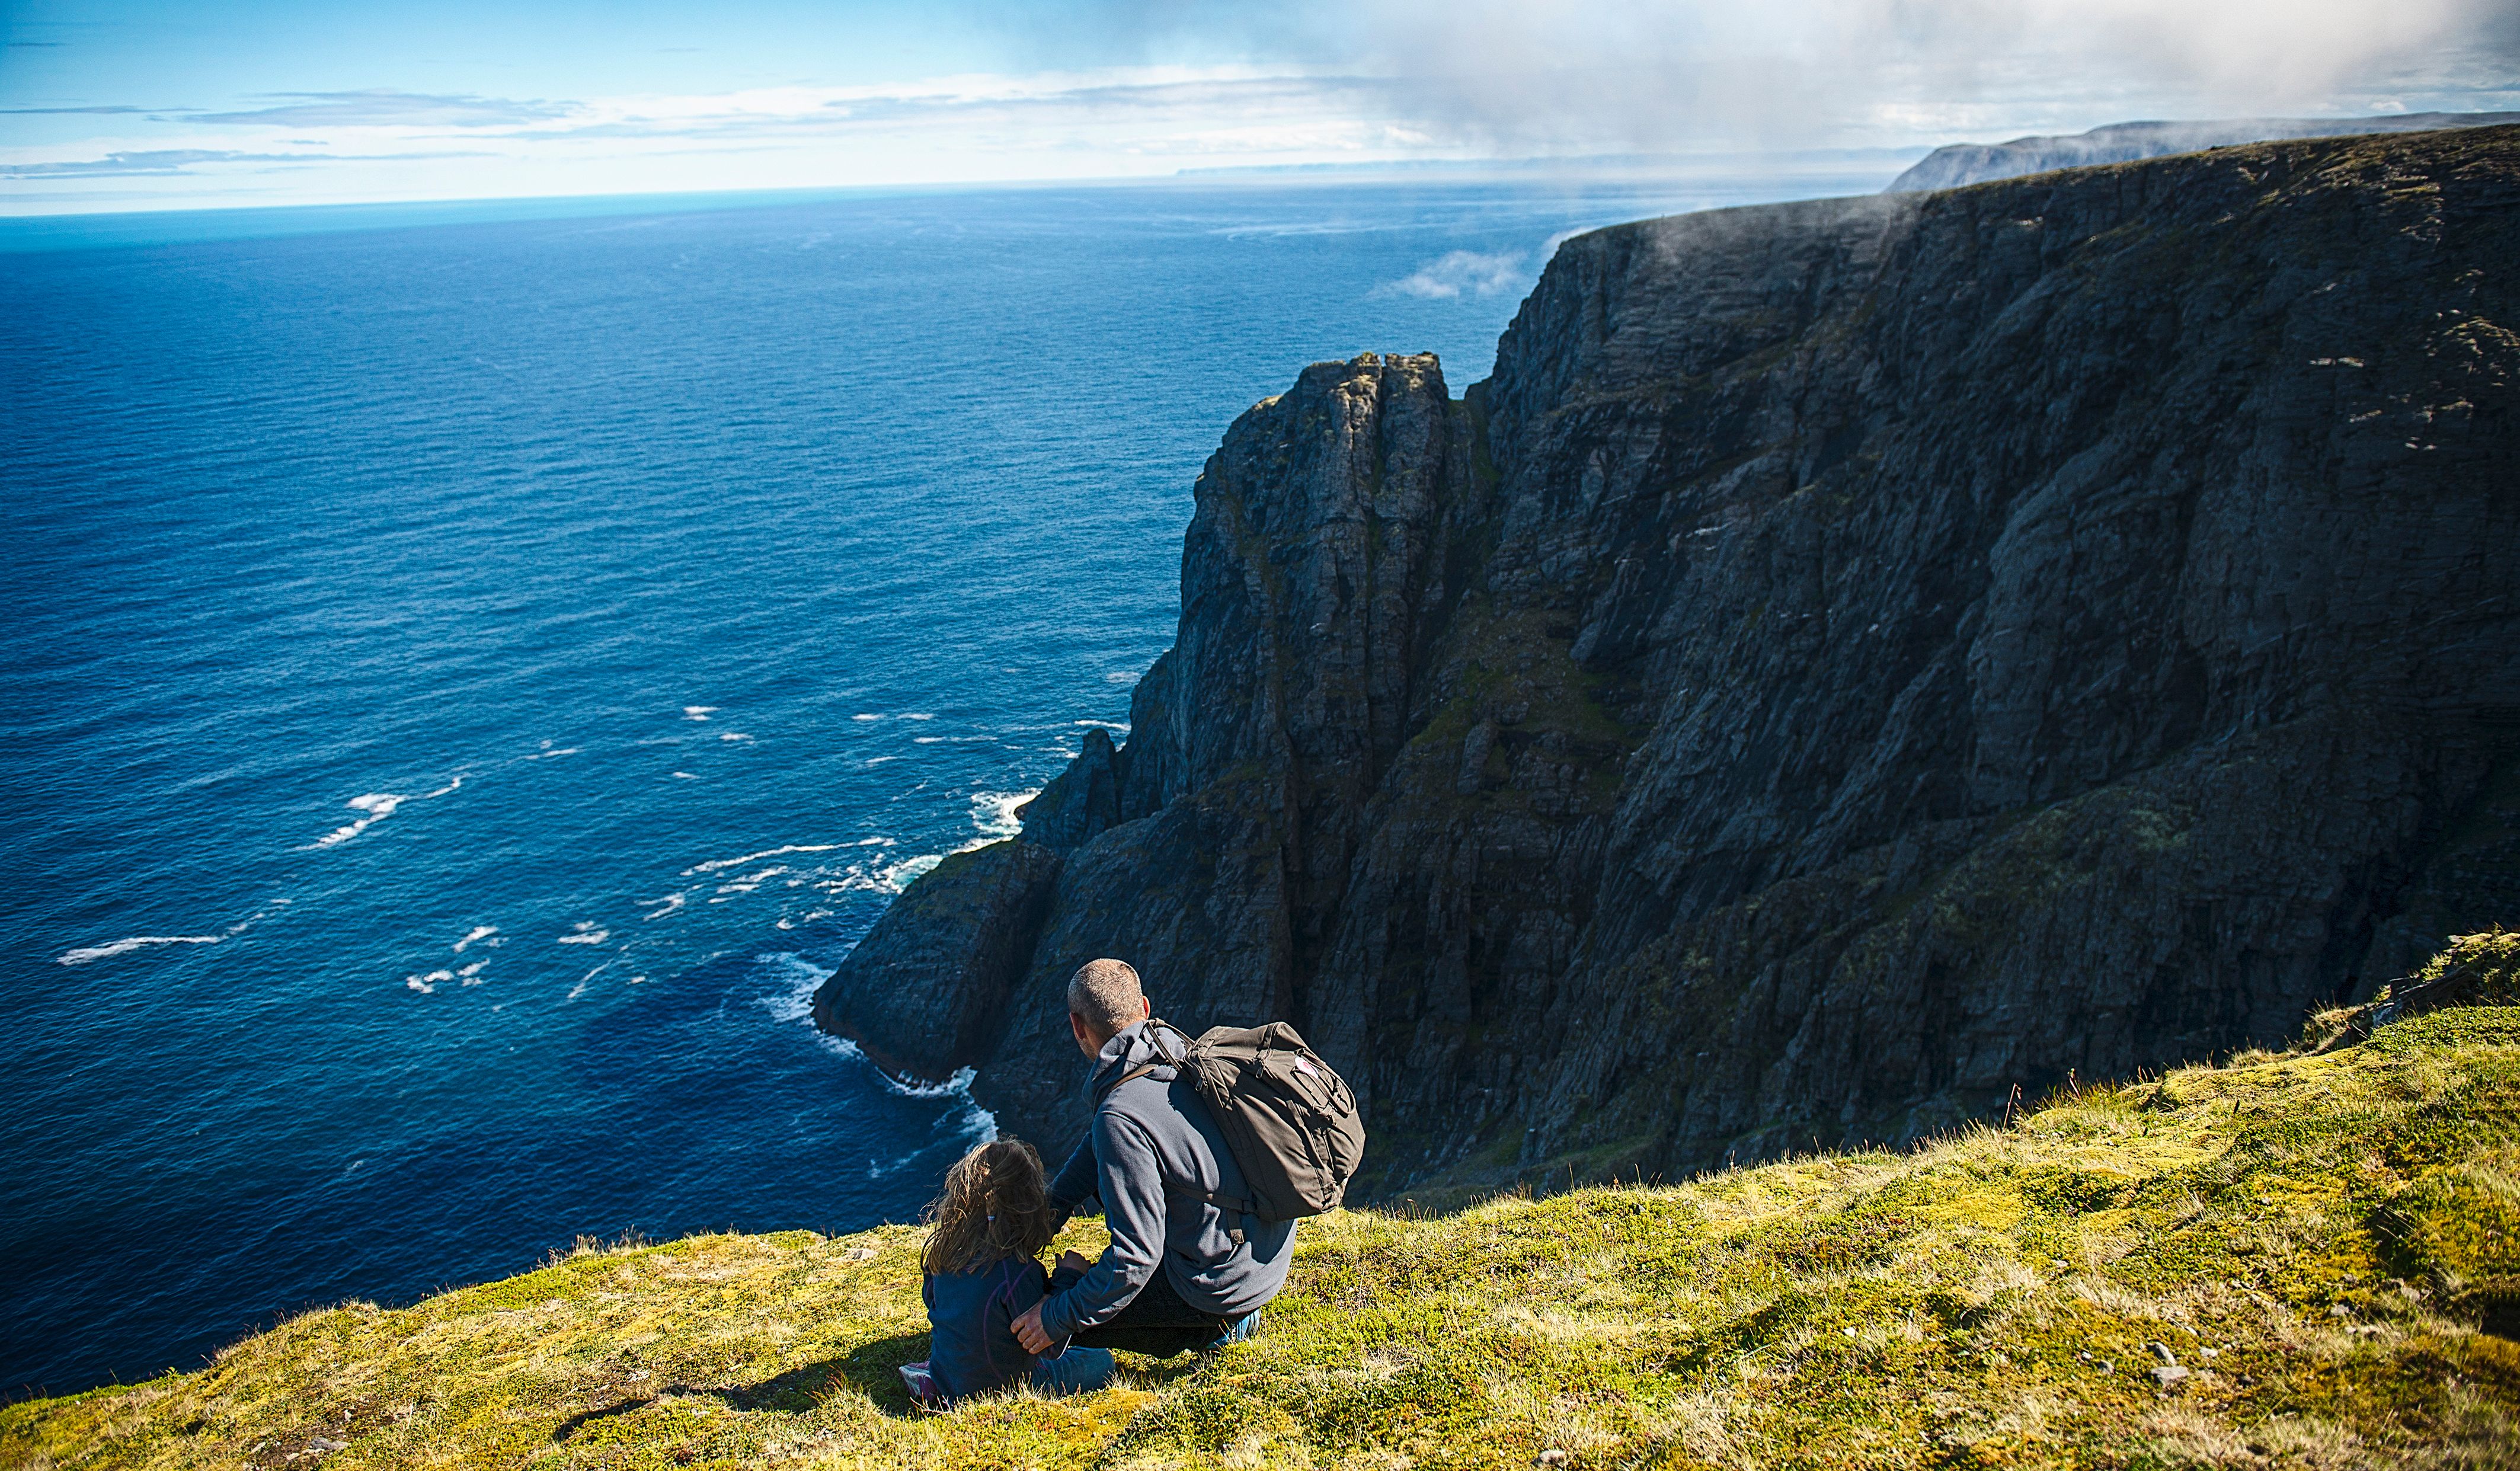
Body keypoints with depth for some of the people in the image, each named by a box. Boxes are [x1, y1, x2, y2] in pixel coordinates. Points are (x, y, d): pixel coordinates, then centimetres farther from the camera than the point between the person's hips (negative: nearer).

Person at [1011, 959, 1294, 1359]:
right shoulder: (1180, 1051, 0)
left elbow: (1136, 1255, -24)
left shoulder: (1121, 1116, -26)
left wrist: (1058, 1318, -13)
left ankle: (1214, 1329, 4)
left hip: (1223, 1281, -8)